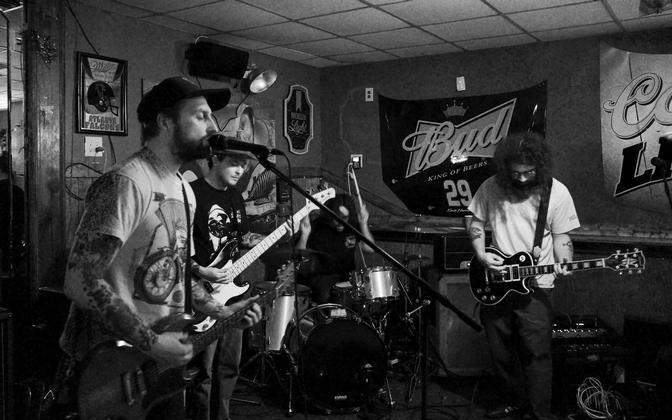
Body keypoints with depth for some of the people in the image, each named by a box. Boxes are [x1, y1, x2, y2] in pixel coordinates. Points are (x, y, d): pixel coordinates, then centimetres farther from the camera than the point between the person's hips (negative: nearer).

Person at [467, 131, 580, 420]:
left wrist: (563, 264, -19)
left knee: (536, 353, -3)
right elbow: (476, 223, 8)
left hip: (535, 286, -3)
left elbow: (561, 236, -1)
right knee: (501, 351, 14)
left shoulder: (556, 193, -7)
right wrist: (481, 255, -7)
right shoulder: (491, 188, -3)